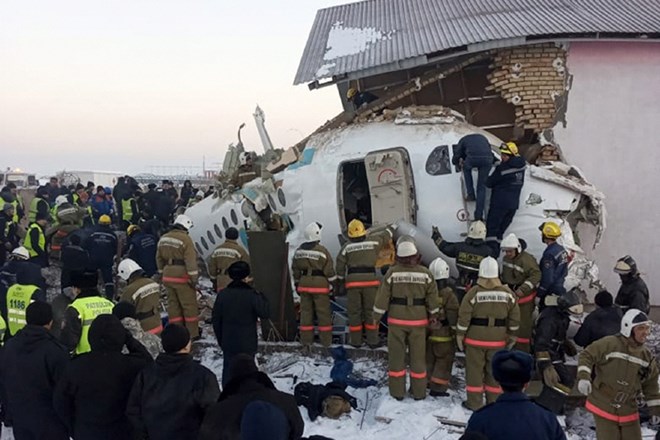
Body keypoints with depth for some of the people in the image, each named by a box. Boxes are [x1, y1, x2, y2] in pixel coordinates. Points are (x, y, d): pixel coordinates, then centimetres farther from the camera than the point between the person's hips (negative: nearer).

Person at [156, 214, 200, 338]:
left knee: (173, 304, 13)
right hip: (182, 277, -7)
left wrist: (162, 273, 24)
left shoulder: (163, 239, 9)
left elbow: (159, 258, 17)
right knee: (189, 305, 3)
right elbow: (190, 260, -18)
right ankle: (193, 334, 7)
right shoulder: (185, 239, -15)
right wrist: (194, 277, -14)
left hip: (168, 276, 7)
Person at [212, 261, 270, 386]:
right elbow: (265, 314, -10)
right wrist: (262, 298, 2)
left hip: (228, 342, 3)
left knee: (228, 370, 14)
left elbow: (215, 319, 3)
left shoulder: (222, 294, -3)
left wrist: (220, 338, 14)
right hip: (247, 343, -3)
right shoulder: (252, 295, -16)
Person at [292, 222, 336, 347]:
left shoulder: (299, 251, 6)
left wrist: (297, 284, 22)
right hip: (320, 284, -5)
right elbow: (329, 270, -11)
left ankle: (306, 339, 15)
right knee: (323, 312, 3)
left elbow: (295, 270, 13)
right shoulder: (321, 250, -13)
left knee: (306, 311, 11)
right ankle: (326, 340, 8)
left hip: (304, 284, 5)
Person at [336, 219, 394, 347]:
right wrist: (392, 228, 42)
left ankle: (356, 340, 12)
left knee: (354, 311, 7)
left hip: (353, 281, 0)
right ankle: (372, 340, 9)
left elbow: (340, 266, 3)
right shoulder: (373, 241, 2)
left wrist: (339, 281, 14)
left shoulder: (347, 246, 1)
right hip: (370, 279, 0)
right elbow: (385, 236, 21)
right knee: (370, 310, 7)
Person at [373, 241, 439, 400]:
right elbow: (432, 297, 2)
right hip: (418, 321, 1)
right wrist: (433, 314, 18)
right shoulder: (425, 273, -5)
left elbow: (383, 296, -7)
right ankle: (419, 392, 21)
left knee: (396, 356, 9)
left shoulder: (392, 272, -11)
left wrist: (377, 316, 4)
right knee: (418, 356, 12)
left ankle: (397, 392, 14)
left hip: (397, 320, -1)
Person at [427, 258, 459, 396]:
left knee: (428, 359, 19)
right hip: (443, 335, -5)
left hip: (427, 333, 5)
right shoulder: (449, 295, -17)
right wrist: (456, 331, -4)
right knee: (444, 360, 5)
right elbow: (453, 316, -14)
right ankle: (438, 388, 4)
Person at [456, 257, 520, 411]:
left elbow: (464, 316, -10)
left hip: (475, 339, -3)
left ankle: (474, 402, 13)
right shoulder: (507, 293, -2)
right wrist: (512, 335, 17)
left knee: (474, 369, 7)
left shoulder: (474, 292, -12)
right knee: (494, 370, 14)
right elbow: (515, 317, 5)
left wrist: (460, 335, 1)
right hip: (498, 340, 3)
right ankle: (494, 402, 22)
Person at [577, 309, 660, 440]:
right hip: (603, 406, -5)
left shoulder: (647, 356, 3)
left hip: (628, 410, 5)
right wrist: (583, 377, -26)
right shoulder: (609, 344, -16)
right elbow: (586, 356, -13)